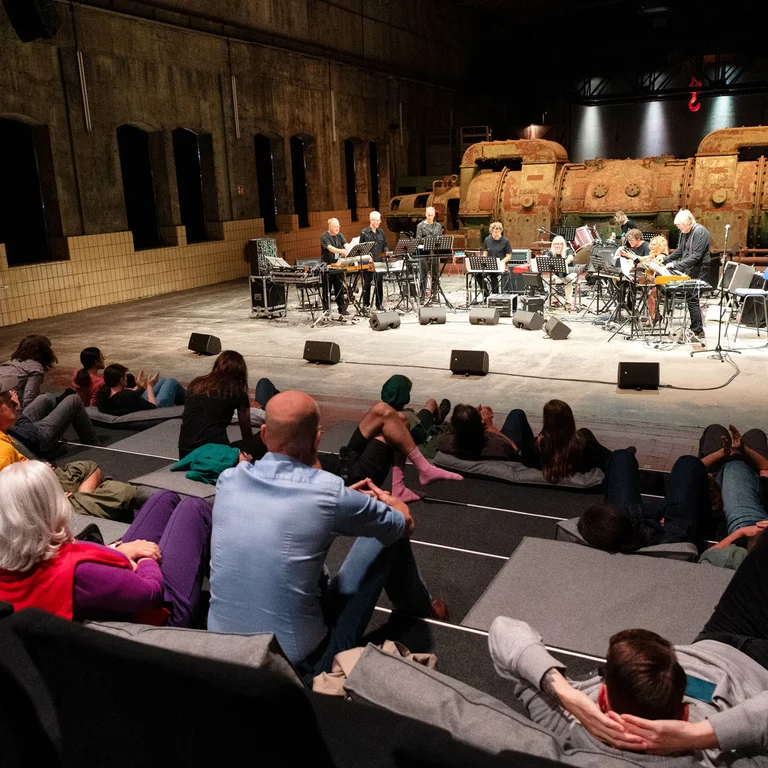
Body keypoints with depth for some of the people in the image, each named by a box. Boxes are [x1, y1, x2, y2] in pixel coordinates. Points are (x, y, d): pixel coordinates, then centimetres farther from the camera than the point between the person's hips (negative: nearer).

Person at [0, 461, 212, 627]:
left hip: (115, 599, 7)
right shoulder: (75, 571, -41)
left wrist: (118, 550, -7)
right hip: (163, 613, -7)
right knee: (194, 508, 7)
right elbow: (153, 591, -27)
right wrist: (146, 560, -7)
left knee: (166, 497, 17)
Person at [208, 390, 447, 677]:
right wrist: (388, 499, 22)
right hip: (303, 664, -5)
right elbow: (405, 523, -1)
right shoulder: (330, 492, -21)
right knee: (389, 533, 8)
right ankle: (419, 607, 37)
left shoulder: (228, 480, -7)